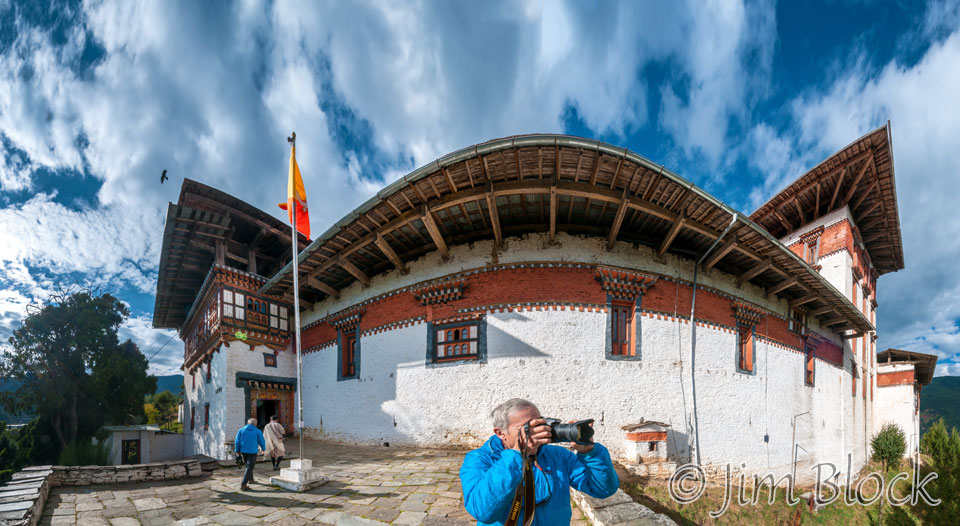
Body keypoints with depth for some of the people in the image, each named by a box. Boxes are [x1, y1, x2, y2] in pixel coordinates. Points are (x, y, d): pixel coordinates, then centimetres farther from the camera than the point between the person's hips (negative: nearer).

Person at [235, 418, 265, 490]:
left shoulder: (241, 430, 4)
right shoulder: (258, 432, -2)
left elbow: (237, 441, 0)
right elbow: (261, 441, 2)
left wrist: (237, 450, 7)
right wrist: (263, 449, 19)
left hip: (243, 451, 4)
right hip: (253, 452, -4)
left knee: (248, 465, 25)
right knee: (249, 467, -2)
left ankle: (250, 479, 36)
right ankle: (243, 484, -12)